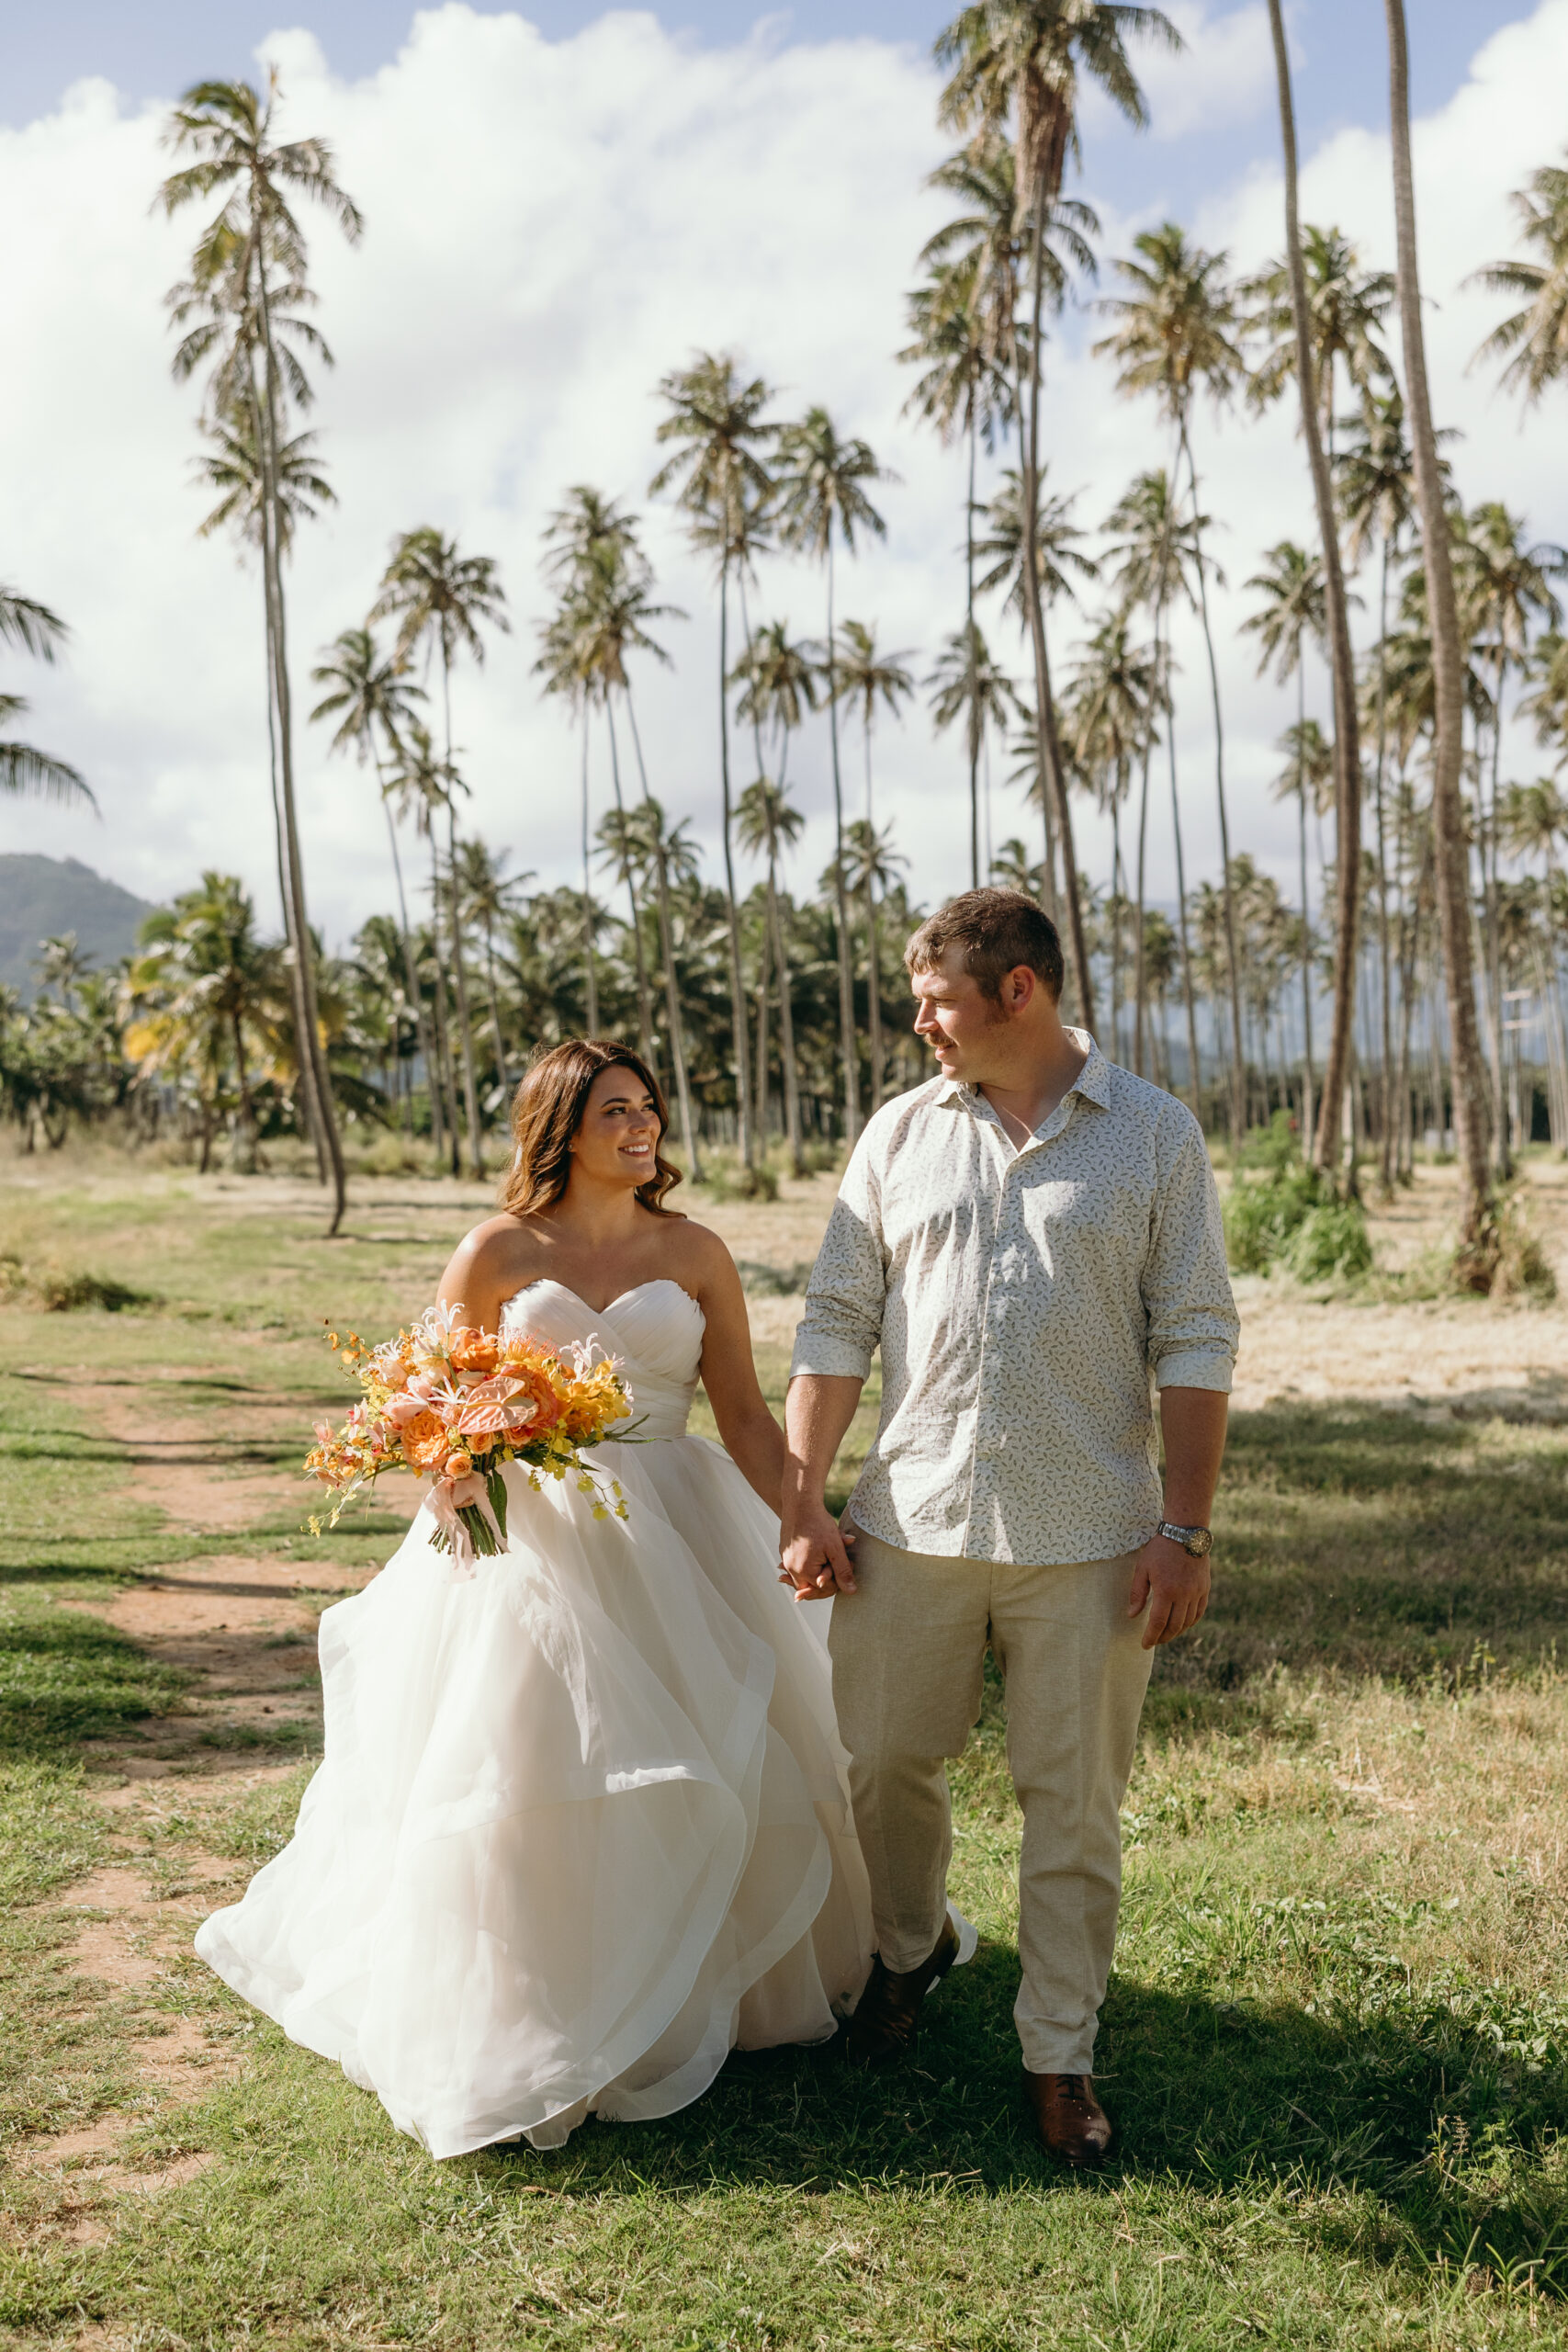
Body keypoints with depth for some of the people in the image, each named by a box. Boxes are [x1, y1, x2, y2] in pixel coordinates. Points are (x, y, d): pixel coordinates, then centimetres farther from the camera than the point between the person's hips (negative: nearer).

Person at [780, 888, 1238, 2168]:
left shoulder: (1156, 1134, -1)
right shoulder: (902, 1134, 6)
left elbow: (1196, 1341, -1)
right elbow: (837, 1321, 7)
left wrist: (1185, 1528, -6)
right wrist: (803, 1501, 2)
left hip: (1086, 1532, -2)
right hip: (913, 1519, 3)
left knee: (1074, 1801, 5)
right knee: (887, 1760, 13)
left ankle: (1061, 2053, 23)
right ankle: (909, 1949, 41)